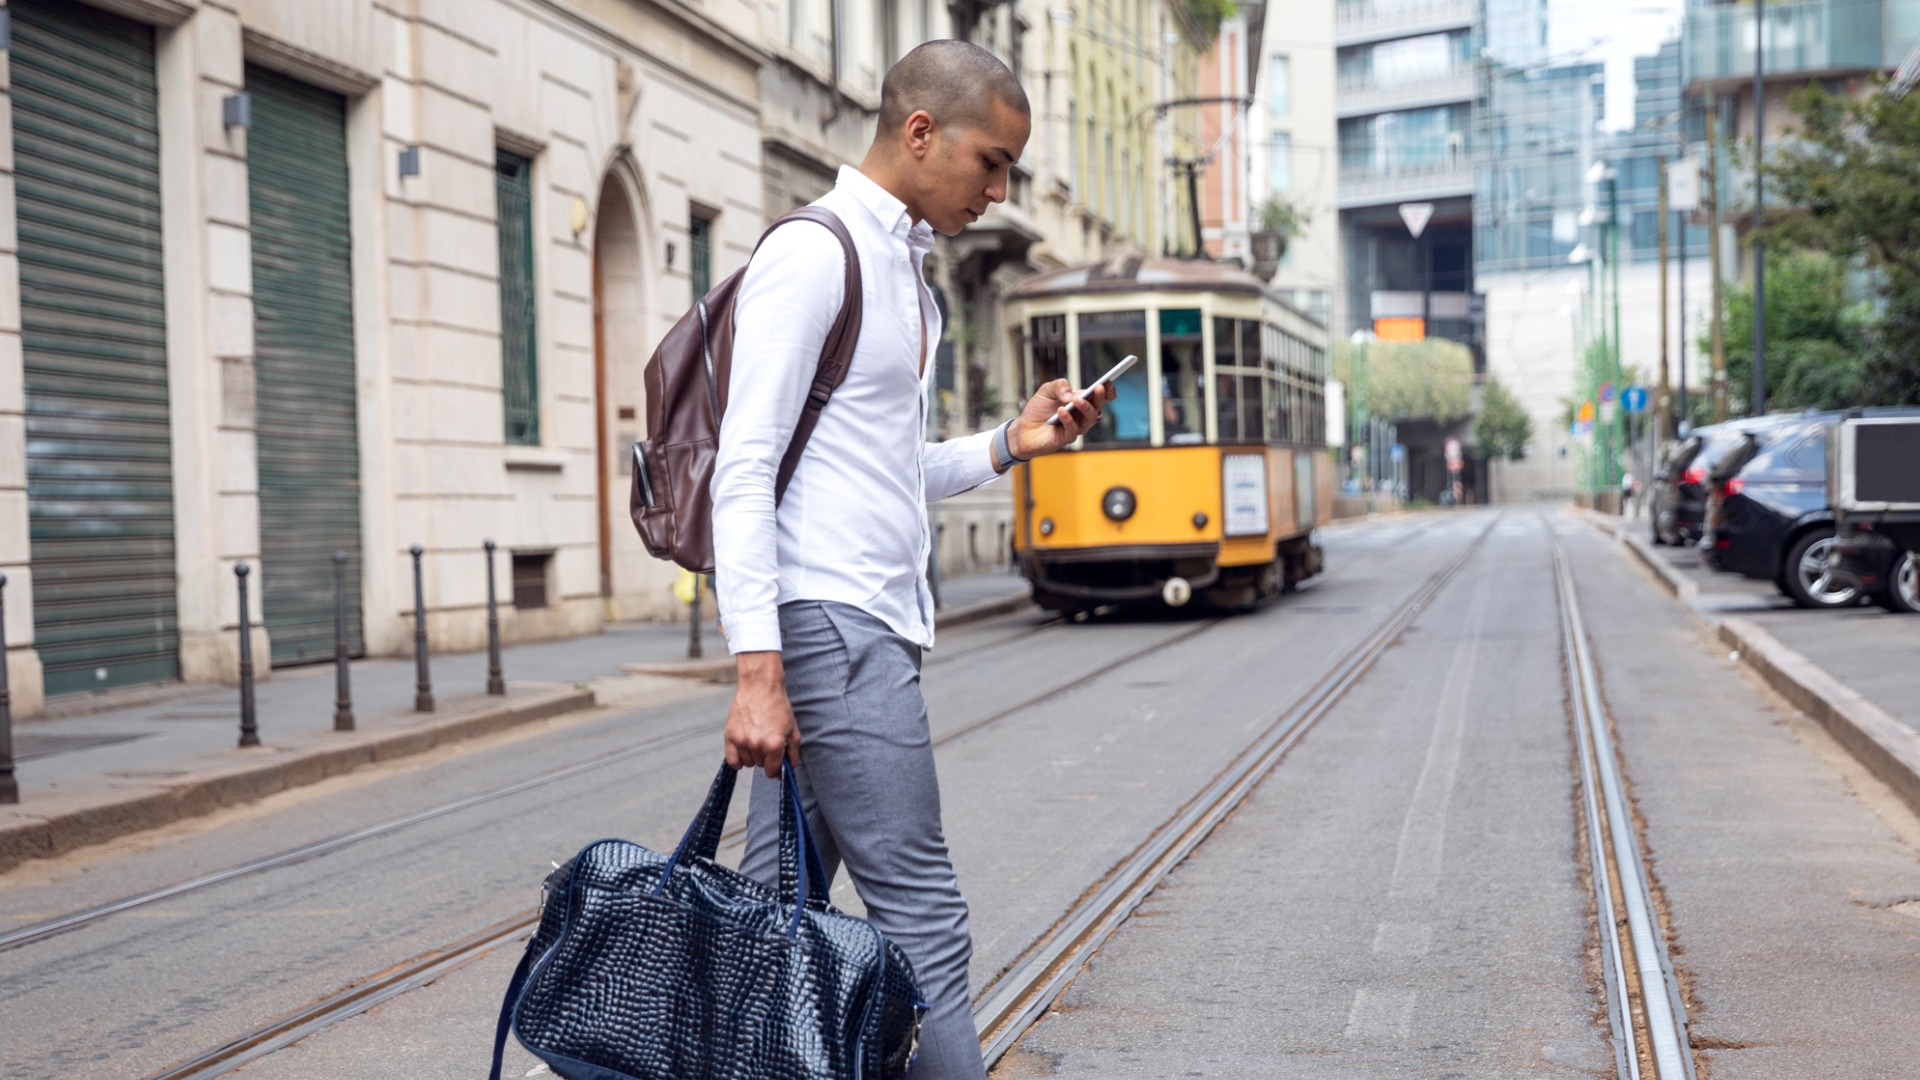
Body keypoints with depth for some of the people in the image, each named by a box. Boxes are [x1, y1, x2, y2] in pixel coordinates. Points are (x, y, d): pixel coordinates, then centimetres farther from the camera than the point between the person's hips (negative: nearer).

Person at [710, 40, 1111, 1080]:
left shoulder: (906, 265, 21)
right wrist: (758, 669, -22)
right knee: (920, 922, -6)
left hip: (873, 625, 9)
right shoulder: (814, 253, -9)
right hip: (831, 625, -9)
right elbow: (744, 473, -16)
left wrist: (1011, 442, 11)